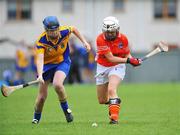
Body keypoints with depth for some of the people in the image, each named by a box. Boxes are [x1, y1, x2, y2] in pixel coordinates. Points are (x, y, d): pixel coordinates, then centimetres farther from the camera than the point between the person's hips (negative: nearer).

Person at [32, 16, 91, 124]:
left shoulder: (64, 31, -21)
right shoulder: (41, 41, -27)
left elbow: (74, 29, 5)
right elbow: (40, 59, -38)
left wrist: (84, 42, 0)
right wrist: (40, 75, -52)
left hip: (63, 62, 0)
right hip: (47, 64, 0)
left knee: (57, 84, -30)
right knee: (42, 95, 1)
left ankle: (65, 108, -6)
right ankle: (36, 117, 28)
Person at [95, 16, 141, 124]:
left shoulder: (123, 39, -12)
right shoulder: (100, 39, -21)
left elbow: (127, 54, 5)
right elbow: (111, 58, -25)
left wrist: (132, 59, -18)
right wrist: (128, 60, -33)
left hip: (117, 67, -1)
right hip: (103, 68, 1)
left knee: (111, 90, -29)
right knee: (102, 100, 9)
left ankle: (114, 117, -29)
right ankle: (112, 103, 44)